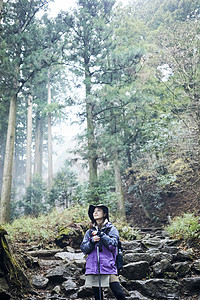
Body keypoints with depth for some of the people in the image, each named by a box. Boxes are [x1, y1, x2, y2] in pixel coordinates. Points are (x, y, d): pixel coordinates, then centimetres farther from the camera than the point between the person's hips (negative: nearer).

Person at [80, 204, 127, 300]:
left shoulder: (111, 229, 8)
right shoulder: (90, 232, 16)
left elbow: (113, 244, -7)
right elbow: (83, 249, 7)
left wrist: (100, 234, -12)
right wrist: (92, 241, -10)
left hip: (108, 267, -3)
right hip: (93, 266, 3)